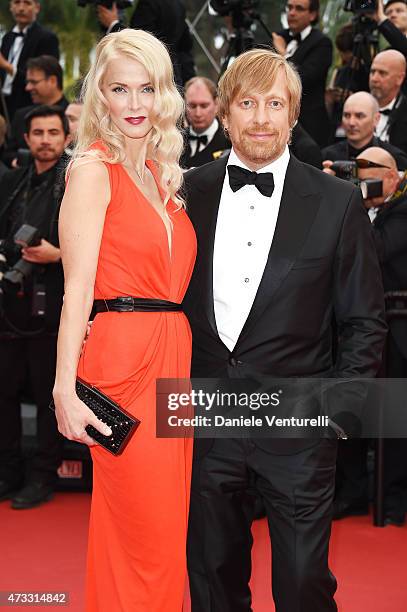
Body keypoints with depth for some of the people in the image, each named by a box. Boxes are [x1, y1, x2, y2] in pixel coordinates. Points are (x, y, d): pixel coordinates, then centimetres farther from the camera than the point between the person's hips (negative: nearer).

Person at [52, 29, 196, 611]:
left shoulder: (163, 172, 16)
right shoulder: (94, 169, -6)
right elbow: (78, 289, -14)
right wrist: (64, 389, -21)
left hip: (174, 356, 8)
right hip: (123, 360, -7)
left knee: (169, 533, 14)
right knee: (147, 540, -2)